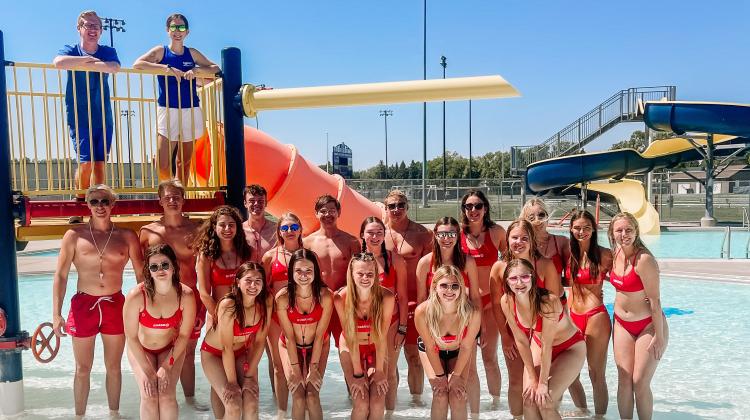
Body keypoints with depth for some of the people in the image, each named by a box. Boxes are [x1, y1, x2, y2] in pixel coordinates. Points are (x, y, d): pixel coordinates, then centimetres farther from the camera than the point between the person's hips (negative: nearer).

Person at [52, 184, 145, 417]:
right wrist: (56, 314, -6)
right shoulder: (74, 235, 0)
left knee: (114, 367, 13)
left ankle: (114, 412, 28)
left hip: (116, 305, 1)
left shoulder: (127, 237, 1)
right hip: (83, 304, -1)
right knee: (83, 369, 10)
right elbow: (60, 276, 0)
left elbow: (141, 274, 3)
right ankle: (79, 415, 26)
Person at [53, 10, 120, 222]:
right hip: (79, 118, -2)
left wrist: (84, 65, -19)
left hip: (103, 117, 2)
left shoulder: (108, 52, 7)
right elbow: (58, 62, -23)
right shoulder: (70, 51, 2)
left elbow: (115, 67, -18)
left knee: (100, 164, 1)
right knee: (86, 161, -11)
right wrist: (88, 59, -14)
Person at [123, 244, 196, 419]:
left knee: (167, 395, -11)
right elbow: (131, 337, -17)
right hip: (141, 349, 0)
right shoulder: (136, 296, -29)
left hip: (171, 348, 1)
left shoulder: (186, 295, -24)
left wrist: (167, 366, -13)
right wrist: (146, 370, -14)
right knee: (149, 397, -13)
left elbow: (184, 335, -12)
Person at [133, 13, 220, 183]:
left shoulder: (192, 53, 10)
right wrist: (166, 68, -20)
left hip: (191, 111, 3)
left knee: (184, 161, 11)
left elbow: (215, 69, 6)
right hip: (168, 111, -2)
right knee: (162, 165, -10)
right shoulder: (161, 51, 3)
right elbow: (137, 64, -11)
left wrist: (196, 70, -12)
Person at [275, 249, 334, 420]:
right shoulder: (282, 297, -21)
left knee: (312, 396, -14)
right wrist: (296, 370, -15)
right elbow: (289, 337, -16)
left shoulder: (325, 296, -22)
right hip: (290, 347, 0)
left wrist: (314, 368, -15)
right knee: (298, 397, -12)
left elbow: (320, 335, -16)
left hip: (317, 346, 0)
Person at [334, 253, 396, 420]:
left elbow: (382, 336, -17)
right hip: (350, 348, -1)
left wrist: (379, 370, -15)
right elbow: (351, 338, -19)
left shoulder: (386, 297, -23)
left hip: (377, 348, 1)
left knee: (377, 403, -13)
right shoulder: (341, 298, -24)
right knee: (361, 404, -14)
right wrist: (357, 373, -17)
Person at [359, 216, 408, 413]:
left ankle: (390, 411, 24)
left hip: (391, 323, -1)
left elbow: (402, 297, -3)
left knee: (390, 371, 9)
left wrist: (402, 328, -5)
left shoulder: (395, 260, -6)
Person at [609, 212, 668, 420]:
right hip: (622, 324, 6)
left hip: (648, 325, -6)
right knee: (624, 380, 4)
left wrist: (659, 336, -17)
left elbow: (655, 300, -19)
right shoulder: (617, 253, -1)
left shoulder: (644, 259, -22)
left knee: (640, 383, -2)